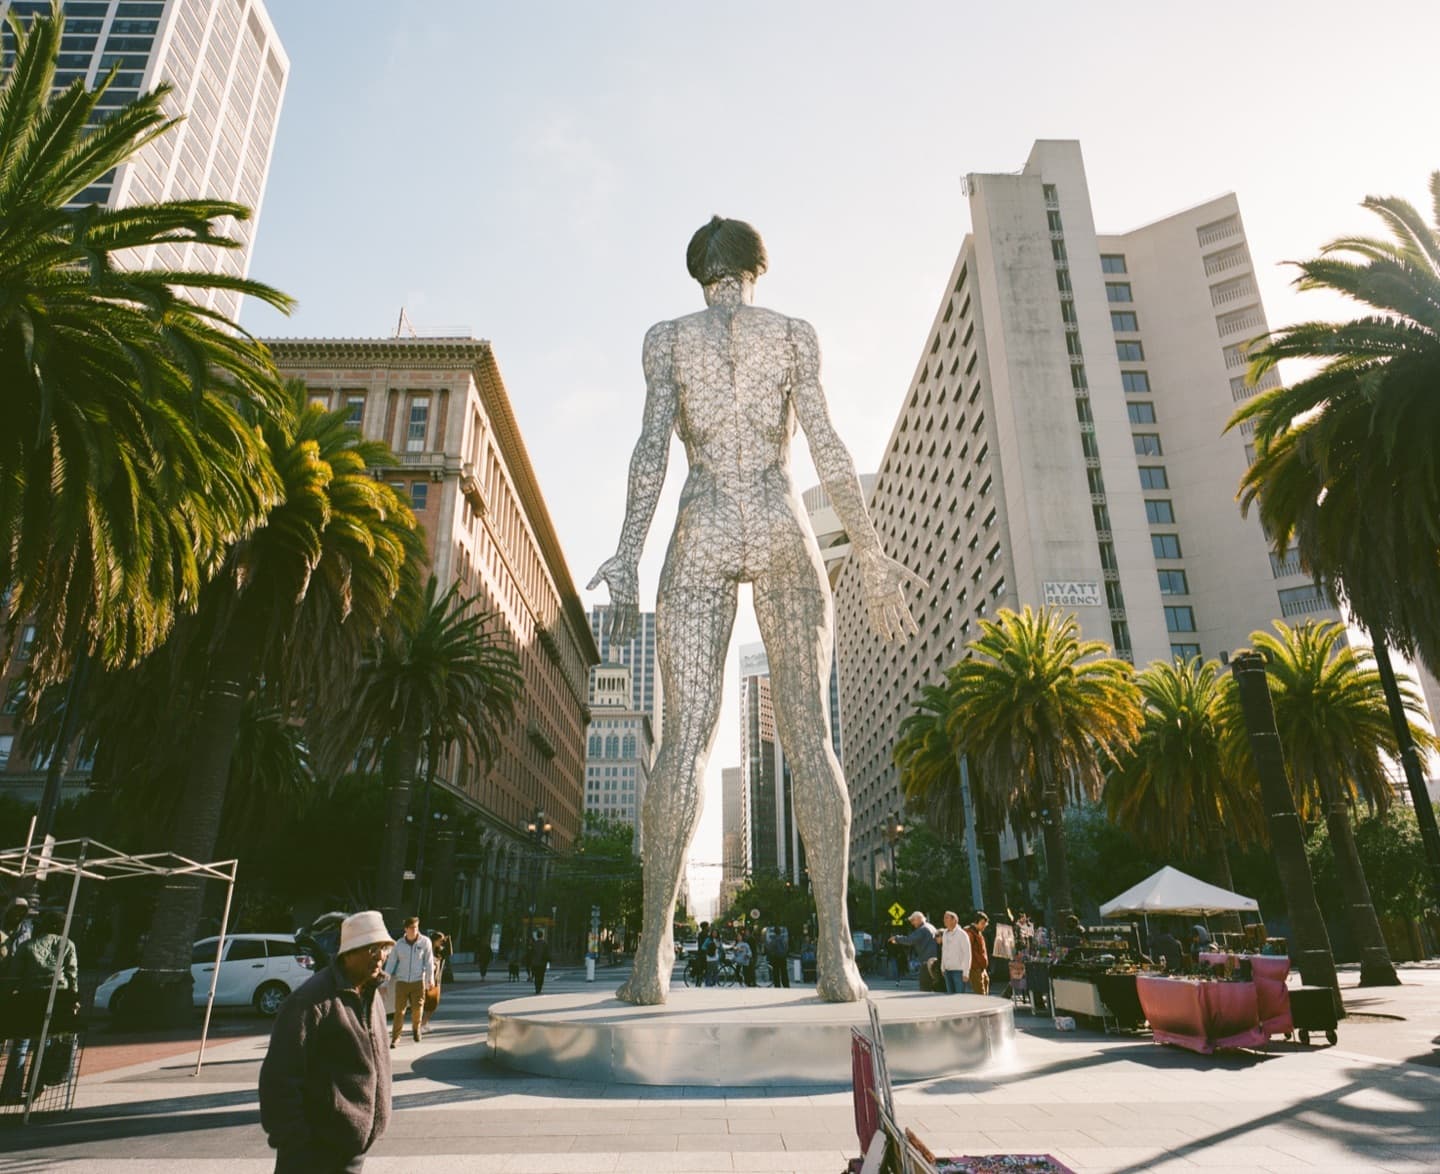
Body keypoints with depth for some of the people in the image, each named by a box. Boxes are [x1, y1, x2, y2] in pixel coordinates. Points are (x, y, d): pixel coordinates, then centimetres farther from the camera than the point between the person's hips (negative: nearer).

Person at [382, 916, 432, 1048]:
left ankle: (416, 1029, 30)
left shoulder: (425, 942, -5)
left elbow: (429, 961, -2)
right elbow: (391, 962, 5)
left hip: (418, 981, -1)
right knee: (399, 1010, -1)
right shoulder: (399, 943, 1)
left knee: (417, 1008, 3)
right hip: (401, 981, 1)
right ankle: (395, 1036, 12)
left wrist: (430, 978, -7)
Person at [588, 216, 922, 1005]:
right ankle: (835, 953, -10)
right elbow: (828, 451, 4)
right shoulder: (795, 335, 14)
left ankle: (654, 952, -14)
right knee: (809, 736, -6)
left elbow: (652, 447, 0)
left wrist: (627, 557, -7)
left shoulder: (668, 337, 14)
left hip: (702, 534, 0)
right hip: (782, 532, 0)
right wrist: (871, 556, 5)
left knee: (685, 734, -8)